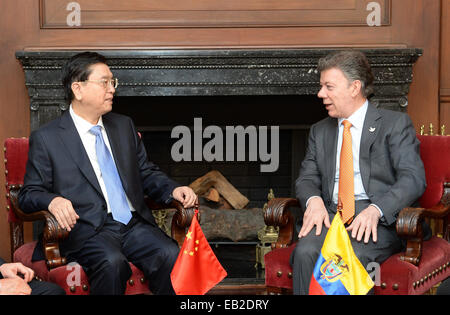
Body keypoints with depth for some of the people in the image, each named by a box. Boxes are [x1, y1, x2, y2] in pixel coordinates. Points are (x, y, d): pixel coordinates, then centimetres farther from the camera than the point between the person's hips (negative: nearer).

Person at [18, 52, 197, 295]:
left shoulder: (124, 125, 20)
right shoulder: (46, 138, 3)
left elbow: (146, 172, 25)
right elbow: (29, 194, 4)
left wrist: (173, 190, 5)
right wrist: (52, 200, -19)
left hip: (135, 224, 4)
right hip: (86, 229, -4)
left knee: (171, 255, -25)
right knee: (112, 262, -36)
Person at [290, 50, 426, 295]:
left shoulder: (395, 124, 4)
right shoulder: (320, 131, 21)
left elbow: (414, 179, -7)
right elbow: (306, 178, 17)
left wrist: (375, 210, -24)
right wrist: (313, 200, -9)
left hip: (381, 220, -4)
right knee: (305, 252, -28)